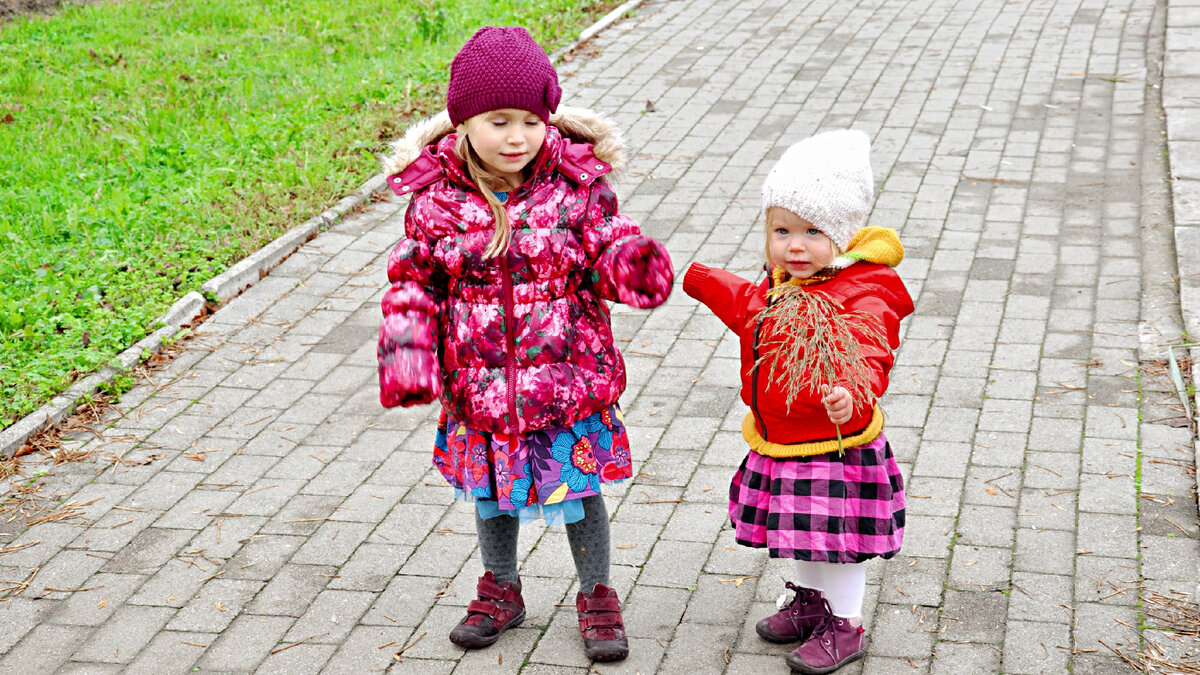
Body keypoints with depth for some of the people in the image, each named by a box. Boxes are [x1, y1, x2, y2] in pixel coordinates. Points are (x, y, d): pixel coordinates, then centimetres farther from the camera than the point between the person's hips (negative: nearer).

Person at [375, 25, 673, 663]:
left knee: (578, 491, 12)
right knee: (492, 493, 20)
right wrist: (406, 354, -15)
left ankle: (596, 597, 35)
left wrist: (634, 265, -32)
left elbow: (608, 257, -8)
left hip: (569, 382, -1)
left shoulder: (576, 187, -11)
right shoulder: (436, 199, -9)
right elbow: (413, 282, -3)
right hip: (479, 390, 2)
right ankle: (501, 592, 44)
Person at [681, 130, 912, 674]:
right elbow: (748, 306, 27)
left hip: (837, 446, -8)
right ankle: (810, 601, 44)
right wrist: (700, 280, 38)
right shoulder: (781, 287, 4)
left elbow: (865, 359, -38)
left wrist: (853, 396, -60)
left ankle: (845, 625, 22)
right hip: (781, 444, 8)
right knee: (802, 532, 23)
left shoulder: (863, 298, -23)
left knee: (837, 539, 4)